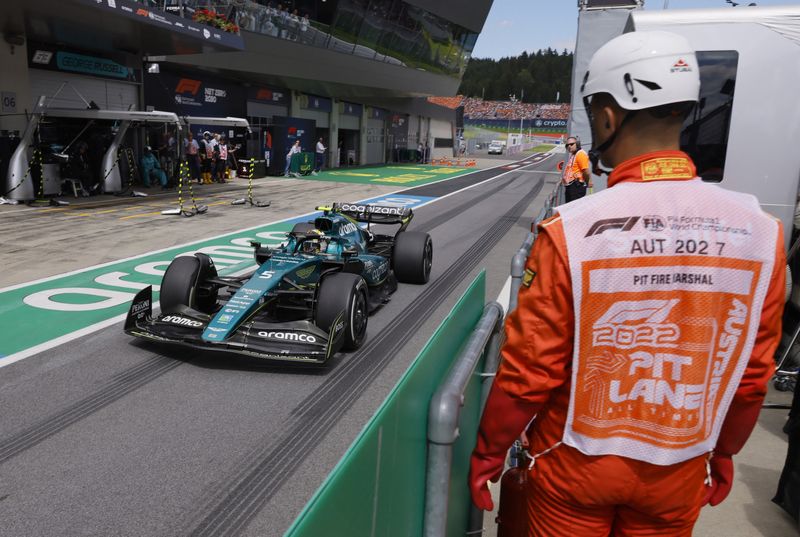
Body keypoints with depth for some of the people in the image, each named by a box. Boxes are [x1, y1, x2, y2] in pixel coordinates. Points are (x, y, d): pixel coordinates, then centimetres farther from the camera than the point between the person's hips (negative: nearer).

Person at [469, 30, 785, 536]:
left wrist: (488, 451, -2)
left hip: (576, 463, -3)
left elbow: (529, 369, -18)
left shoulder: (570, 230, -25)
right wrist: (724, 452, 15)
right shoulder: (760, 231, -12)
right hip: (679, 473, 3)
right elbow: (753, 374, -2)